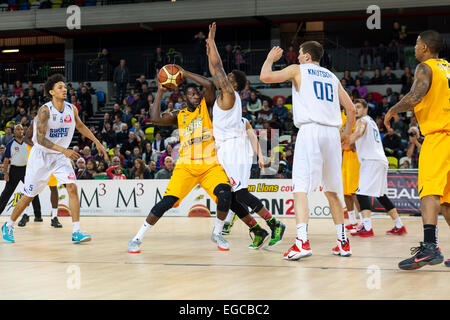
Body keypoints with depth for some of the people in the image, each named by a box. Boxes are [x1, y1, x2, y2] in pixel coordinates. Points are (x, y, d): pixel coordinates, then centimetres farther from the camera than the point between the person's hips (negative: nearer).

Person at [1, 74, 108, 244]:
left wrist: (97, 143, 17)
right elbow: (40, 139, -27)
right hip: (41, 155, -4)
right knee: (29, 196, 5)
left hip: (60, 157, 4)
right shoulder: (45, 110, -21)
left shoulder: (71, 109, -3)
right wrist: (64, 150, -35)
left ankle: (76, 232, -16)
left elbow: (80, 126, 18)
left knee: (72, 187, -16)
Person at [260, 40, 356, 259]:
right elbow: (351, 108, 20)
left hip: (310, 131, -6)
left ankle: (302, 241, -25)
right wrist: (347, 133, 33)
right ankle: (343, 243, 17)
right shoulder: (332, 77, 23)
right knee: (331, 190, 15)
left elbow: (265, 77, 0)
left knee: (301, 188, -10)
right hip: (332, 133, 6)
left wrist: (270, 58, 20)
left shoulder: (298, 70, 8)